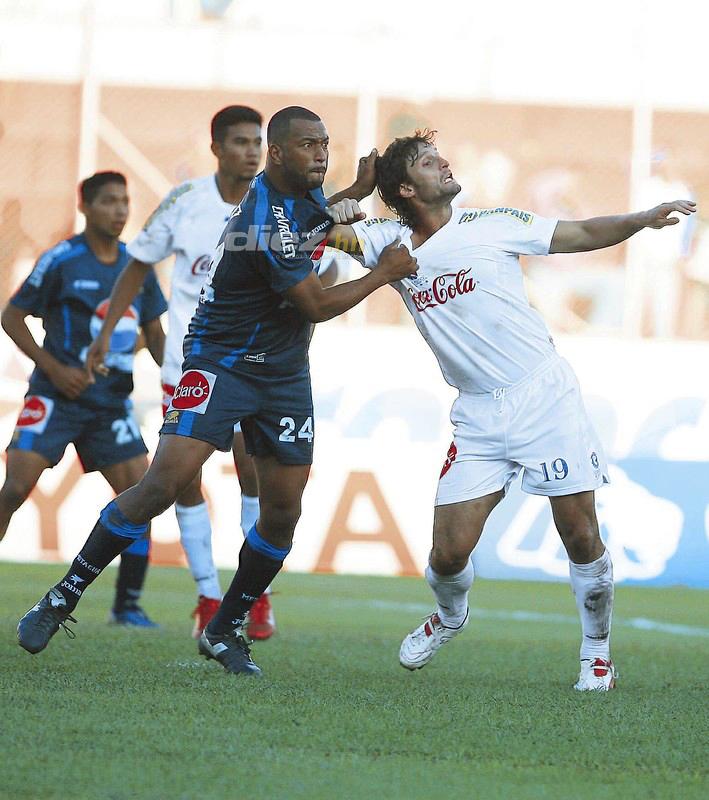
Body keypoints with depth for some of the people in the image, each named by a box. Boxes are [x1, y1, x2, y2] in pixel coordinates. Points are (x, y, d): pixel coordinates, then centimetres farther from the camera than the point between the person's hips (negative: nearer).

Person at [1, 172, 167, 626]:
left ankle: (129, 604, 8)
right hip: (57, 396, -5)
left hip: (112, 401, 5)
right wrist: (54, 368, -12)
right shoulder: (62, 260, -7)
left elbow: (155, 335, 16)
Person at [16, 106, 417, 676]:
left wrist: (365, 186, 13)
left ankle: (225, 631, 17)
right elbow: (316, 307, -17)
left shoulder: (305, 193, 3)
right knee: (166, 483, -20)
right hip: (220, 364, -8)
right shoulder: (263, 225, -25)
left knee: (283, 511, 1)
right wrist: (385, 273, -6)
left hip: (284, 373, 8)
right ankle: (62, 600, -11)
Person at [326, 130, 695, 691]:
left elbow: (584, 234, 4)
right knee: (449, 552, -5)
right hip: (478, 416, 2)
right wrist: (335, 213, -17)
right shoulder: (391, 242, 7)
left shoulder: (491, 225, 1)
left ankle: (597, 652, 14)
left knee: (582, 537, -5)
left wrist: (643, 219, -10)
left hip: (545, 397, -2)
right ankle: (450, 618, 28)